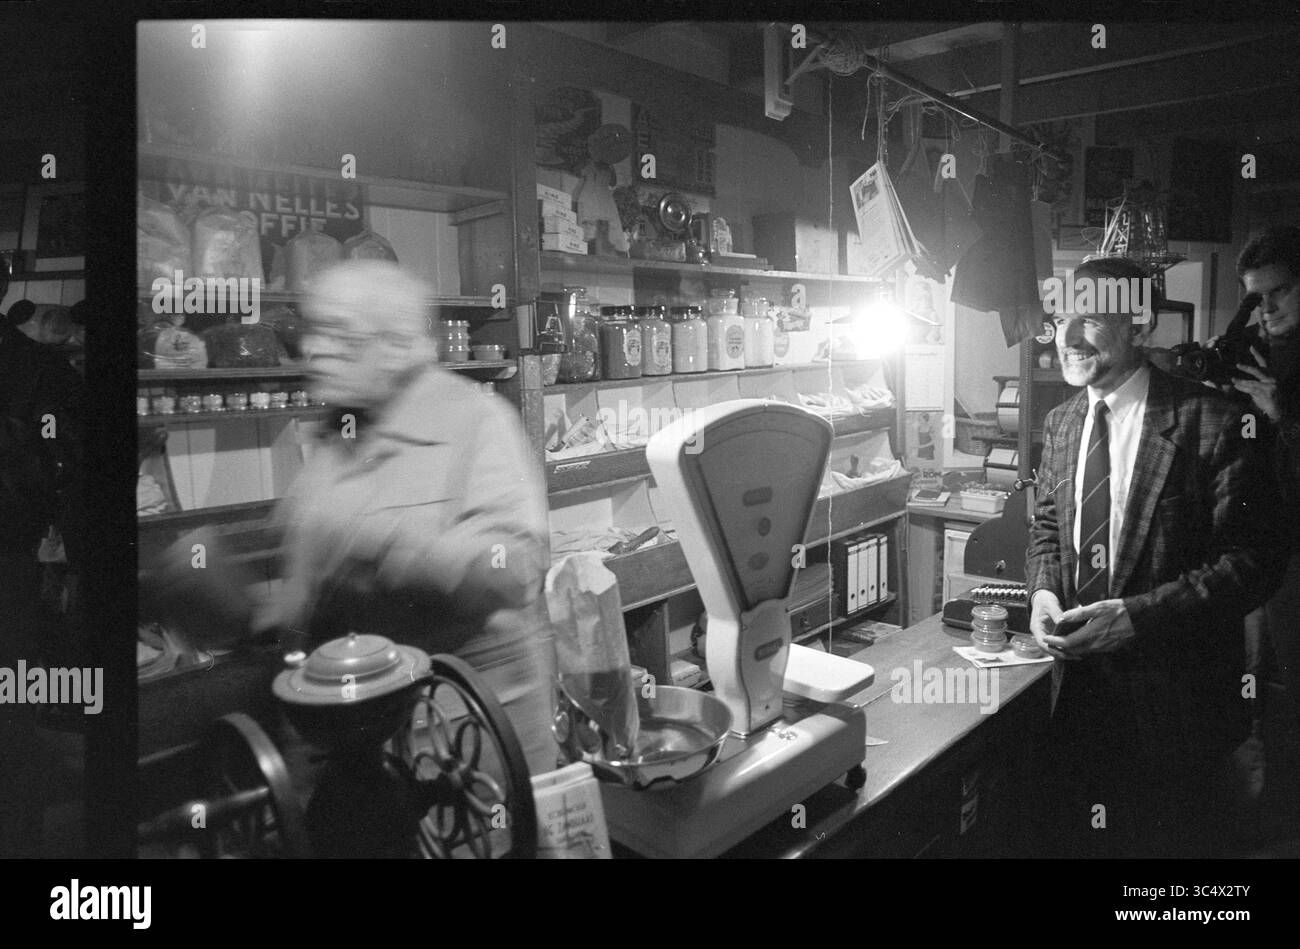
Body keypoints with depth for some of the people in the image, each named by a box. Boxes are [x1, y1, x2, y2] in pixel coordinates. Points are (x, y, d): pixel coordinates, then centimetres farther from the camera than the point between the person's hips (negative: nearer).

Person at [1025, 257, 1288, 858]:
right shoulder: (1060, 423, 5)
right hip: (1078, 675, 5)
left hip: (1171, 689, -5)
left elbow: (1254, 559, -16)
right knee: (1074, 835, 18)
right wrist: (1043, 589, -6)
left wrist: (1135, 615, -24)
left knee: (1168, 839, 13)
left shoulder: (1210, 421, -15)